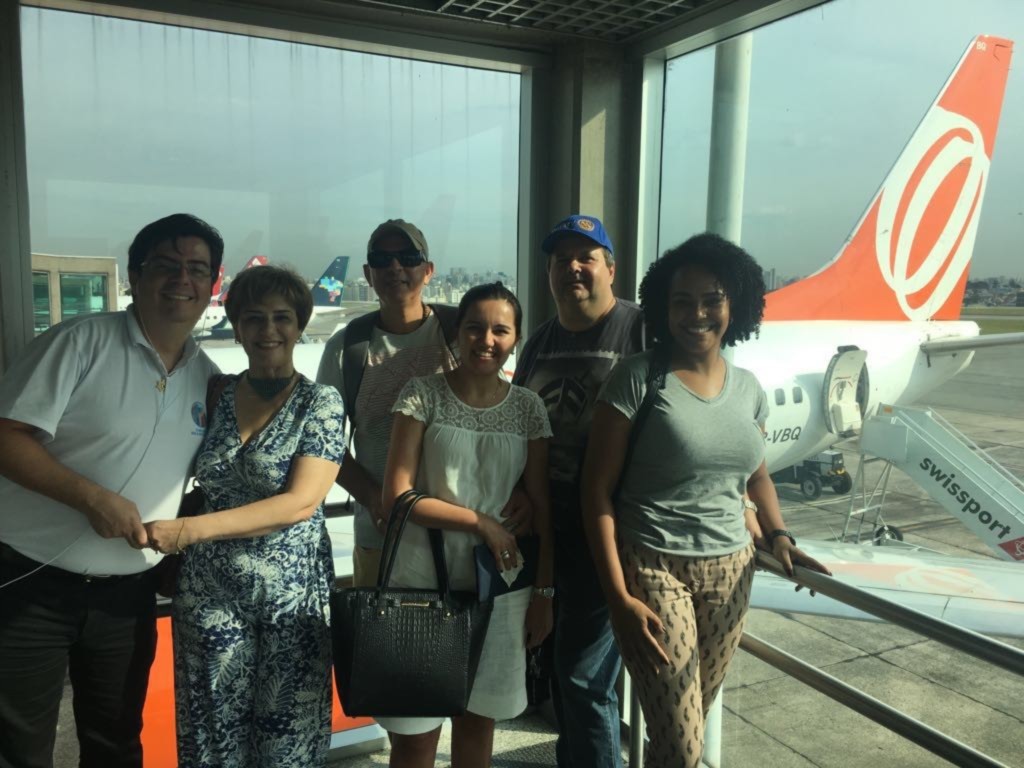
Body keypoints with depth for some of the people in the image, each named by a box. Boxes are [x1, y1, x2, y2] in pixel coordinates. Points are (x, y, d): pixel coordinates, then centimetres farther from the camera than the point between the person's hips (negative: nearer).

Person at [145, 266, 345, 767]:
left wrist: (190, 529, -20)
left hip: (293, 592, -2)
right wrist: (168, 537, 0)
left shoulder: (320, 402, -6)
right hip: (209, 592, 3)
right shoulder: (213, 396, 5)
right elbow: (186, 480, 17)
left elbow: (301, 502, -16)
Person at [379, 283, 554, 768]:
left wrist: (544, 592, 0)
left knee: (478, 718, 16)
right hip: (425, 581, -2)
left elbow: (541, 507, 3)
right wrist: (482, 522, -12)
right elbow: (397, 495, -10)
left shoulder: (528, 408, 3)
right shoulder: (422, 395, -5)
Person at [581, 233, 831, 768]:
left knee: (690, 723, 17)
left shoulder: (747, 387, 6)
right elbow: (597, 488, -11)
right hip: (652, 568, -5)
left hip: (730, 571, 5)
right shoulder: (638, 378, -11)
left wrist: (778, 535, 5)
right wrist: (619, 597, -16)